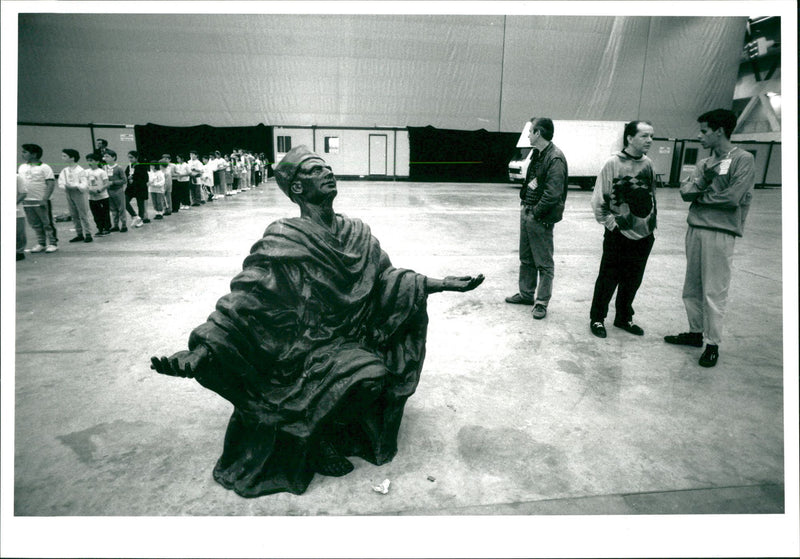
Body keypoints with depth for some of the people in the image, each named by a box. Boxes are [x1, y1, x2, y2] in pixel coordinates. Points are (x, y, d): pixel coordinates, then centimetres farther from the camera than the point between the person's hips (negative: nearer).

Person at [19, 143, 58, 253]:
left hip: (41, 201, -6)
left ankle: (52, 243, 10)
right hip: (26, 201, 6)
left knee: (47, 223, 2)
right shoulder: (22, 167, 12)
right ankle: (41, 243, 21)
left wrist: (45, 199, -20)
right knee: (35, 225, 12)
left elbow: (51, 184, -13)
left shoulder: (44, 167, -7)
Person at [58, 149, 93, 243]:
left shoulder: (80, 170, -10)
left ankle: (88, 234, 0)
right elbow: (61, 183, 4)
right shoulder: (64, 171, 7)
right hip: (69, 194, 7)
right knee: (74, 215, 10)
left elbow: (84, 184, -15)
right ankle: (79, 234, 18)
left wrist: (74, 186, -27)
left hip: (80, 193, -7)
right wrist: (65, 187, -15)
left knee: (83, 215, -5)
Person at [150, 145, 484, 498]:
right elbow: (243, 302, -21)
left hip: (351, 341, 8)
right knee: (369, 376, -27)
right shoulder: (282, 242, -16)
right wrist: (199, 353, -33)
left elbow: (388, 278, 11)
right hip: (307, 349, -7)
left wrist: (444, 284, 5)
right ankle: (318, 440, 3)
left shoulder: (355, 233, 4)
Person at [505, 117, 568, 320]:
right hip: (527, 212, 9)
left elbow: (553, 194, -22)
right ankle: (526, 294, 31)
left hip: (541, 218, -9)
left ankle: (542, 303, 11)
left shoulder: (555, 158, -17)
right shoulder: (537, 154, 11)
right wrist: (526, 206, 9)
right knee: (526, 259, 18)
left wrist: (536, 212, -15)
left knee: (544, 263, 3)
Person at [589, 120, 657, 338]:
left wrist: (651, 223, 12)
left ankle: (624, 318, 30)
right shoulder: (613, 163, -11)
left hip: (644, 236, 5)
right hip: (619, 235, -5)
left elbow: (651, 198, 15)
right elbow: (598, 199, -10)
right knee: (608, 280, 4)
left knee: (633, 281, 14)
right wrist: (611, 222, -11)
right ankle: (597, 318, 19)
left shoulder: (648, 164, 5)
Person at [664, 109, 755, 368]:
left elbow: (732, 198, -16)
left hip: (720, 234, -7)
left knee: (714, 292, -3)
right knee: (692, 288, 14)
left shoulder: (743, 159, -6)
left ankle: (712, 344, 8)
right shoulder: (704, 163, 14)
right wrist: (703, 179, -13)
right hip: (694, 230, 7)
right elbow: (685, 192, 4)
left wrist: (699, 196, -3)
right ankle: (696, 332, 29)